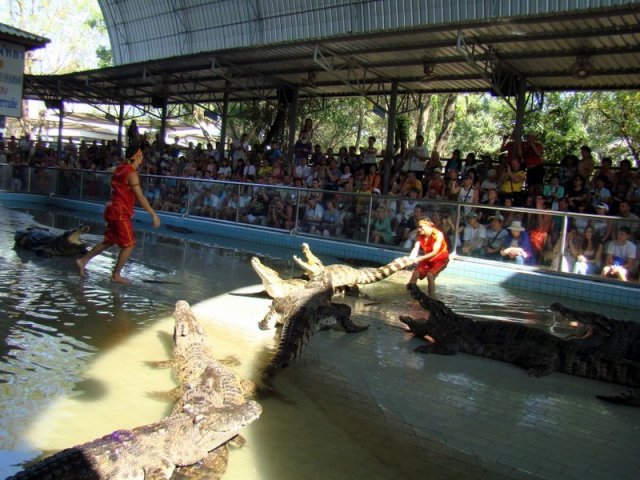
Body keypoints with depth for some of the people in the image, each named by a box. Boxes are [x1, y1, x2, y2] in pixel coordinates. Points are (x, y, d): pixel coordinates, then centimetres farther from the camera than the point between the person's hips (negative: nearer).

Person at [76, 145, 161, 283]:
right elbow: (140, 197, -21)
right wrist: (154, 214, -19)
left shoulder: (120, 168, 10)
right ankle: (116, 275, 10)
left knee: (109, 241, 22)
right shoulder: (132, 174, -18)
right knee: (129, 245, 2)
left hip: (113, 210, 9)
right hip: (121, 213, -9)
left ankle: (83, 260, 26)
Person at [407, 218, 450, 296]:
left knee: (430, 274, -27)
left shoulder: (438, 234, -25)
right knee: (416, 273, -16)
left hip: (440, 259, -5)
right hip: (428, 259, 5)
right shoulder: (420, 235, -8)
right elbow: (415, 249, -19)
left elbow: (435, 252, -32)